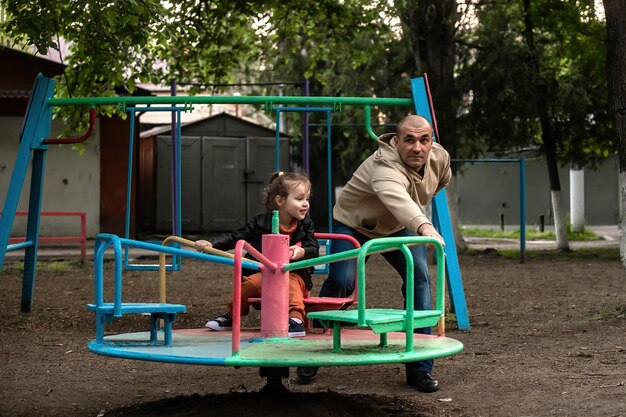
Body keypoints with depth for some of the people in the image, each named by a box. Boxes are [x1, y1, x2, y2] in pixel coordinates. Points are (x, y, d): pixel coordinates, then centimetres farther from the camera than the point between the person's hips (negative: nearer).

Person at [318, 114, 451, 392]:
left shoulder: (440, 157, -18)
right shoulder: (384, 166, -42)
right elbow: (397, 198, -65)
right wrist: (423, 226, -82)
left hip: (399, 227, 5)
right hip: (354, 224, -5)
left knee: (419, 278, -15)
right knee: (341, 282, -22)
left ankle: (420, 368, -11)